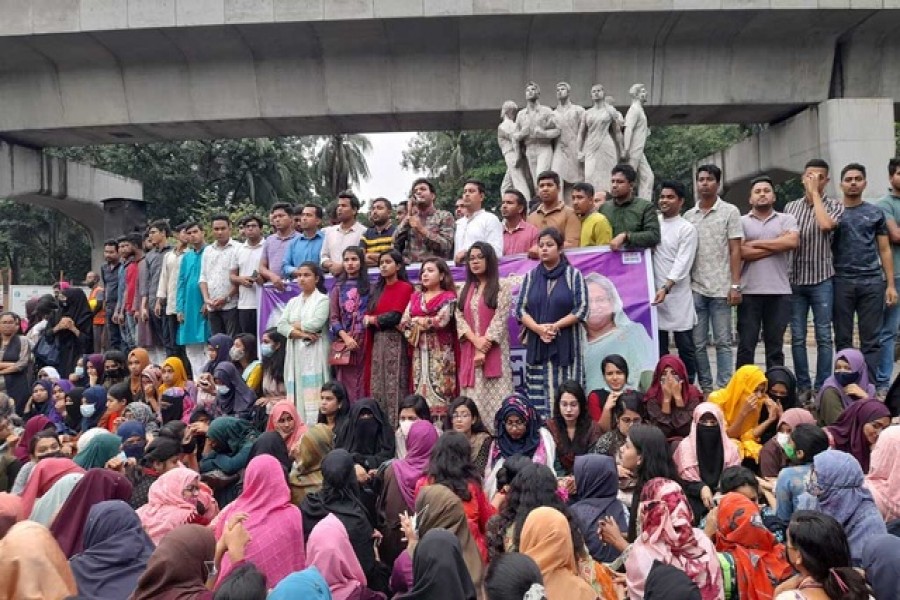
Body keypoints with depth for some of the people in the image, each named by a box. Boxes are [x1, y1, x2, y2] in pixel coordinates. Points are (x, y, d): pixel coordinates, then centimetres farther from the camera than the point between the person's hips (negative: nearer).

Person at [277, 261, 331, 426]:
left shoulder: (323, 299, 1)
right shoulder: (293, 302, 18)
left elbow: (315, 324, -13)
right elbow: (281, 326, 5)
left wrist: (295, 325, 2)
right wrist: (302, 333, -10)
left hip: (314, 352, -5)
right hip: (295, 352, 6)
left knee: (312, 392, -12)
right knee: (296, 391, 2)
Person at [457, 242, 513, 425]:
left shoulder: (502, 286, 2)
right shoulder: (465, 289, 16)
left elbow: (500, 318, -7)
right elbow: (459, 318, 5)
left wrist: (483, 349, -13)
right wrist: (476, 340, -12)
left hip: (493, 351, -4)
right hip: (469, 351, 4)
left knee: (495, 397, -7)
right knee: (473, 398, 1)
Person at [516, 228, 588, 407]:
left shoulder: (573, 275, 4)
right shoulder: (531, 276, 12)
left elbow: (581, 308, -4)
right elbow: (520, 308, 6)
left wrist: (555, 326, -14)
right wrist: (538, 328, -11)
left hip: (566, 345, -3)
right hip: (536, 345, 3)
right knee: (537, 398, -1)